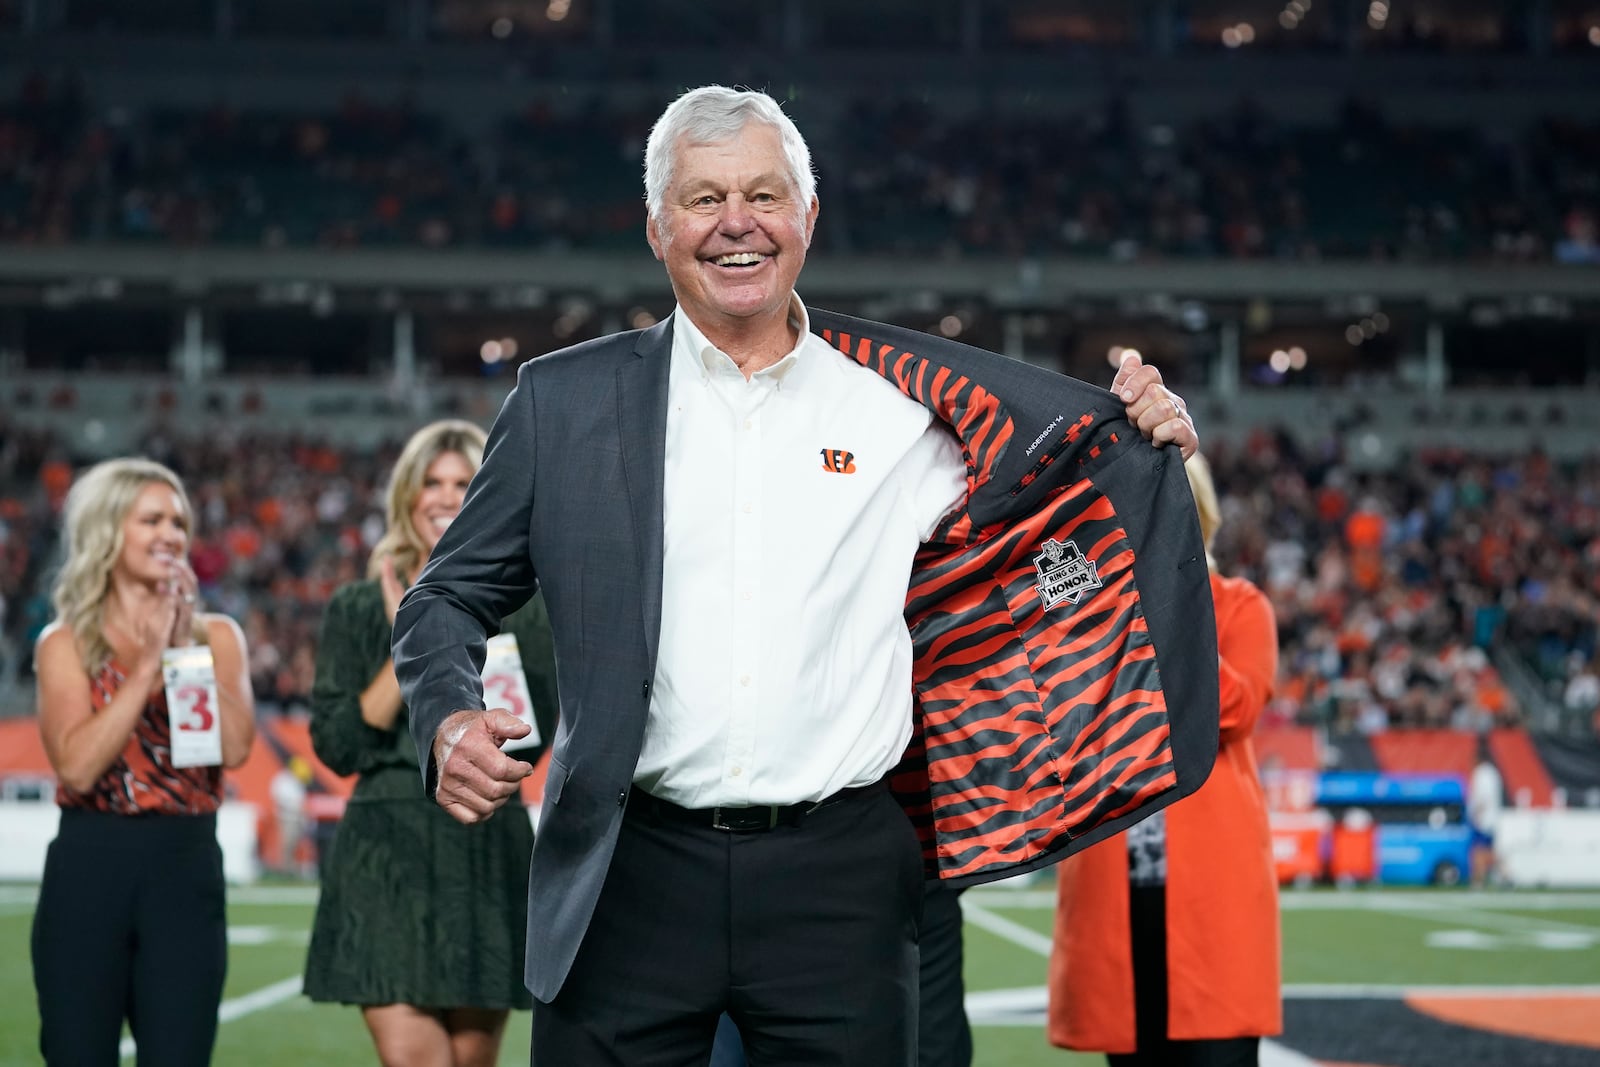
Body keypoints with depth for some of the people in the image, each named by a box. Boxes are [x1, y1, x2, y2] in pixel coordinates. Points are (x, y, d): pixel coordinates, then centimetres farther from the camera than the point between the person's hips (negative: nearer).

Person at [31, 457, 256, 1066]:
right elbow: (76, 765, -12)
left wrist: (187, 648, -6)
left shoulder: (217, 634, 9)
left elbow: (236, 746, -7)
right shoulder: (65, 643, 4)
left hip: (187, 868, 1)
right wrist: (147, 663, -10)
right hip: (88, 866, -1)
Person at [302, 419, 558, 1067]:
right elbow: (336, 745, 1)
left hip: (487, 850, 1)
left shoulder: (523, 612, 8)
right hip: (386, 850, -1)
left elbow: (531, 738, -4)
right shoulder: (359, 610, 9)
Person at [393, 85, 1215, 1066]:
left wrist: (1139, 438, 1)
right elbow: (450, 598, 11)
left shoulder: (899, 407, 6)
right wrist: (450, 719, -9)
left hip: (838, 879, 1)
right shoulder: (566, 402, 6)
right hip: (632, 874, 0)